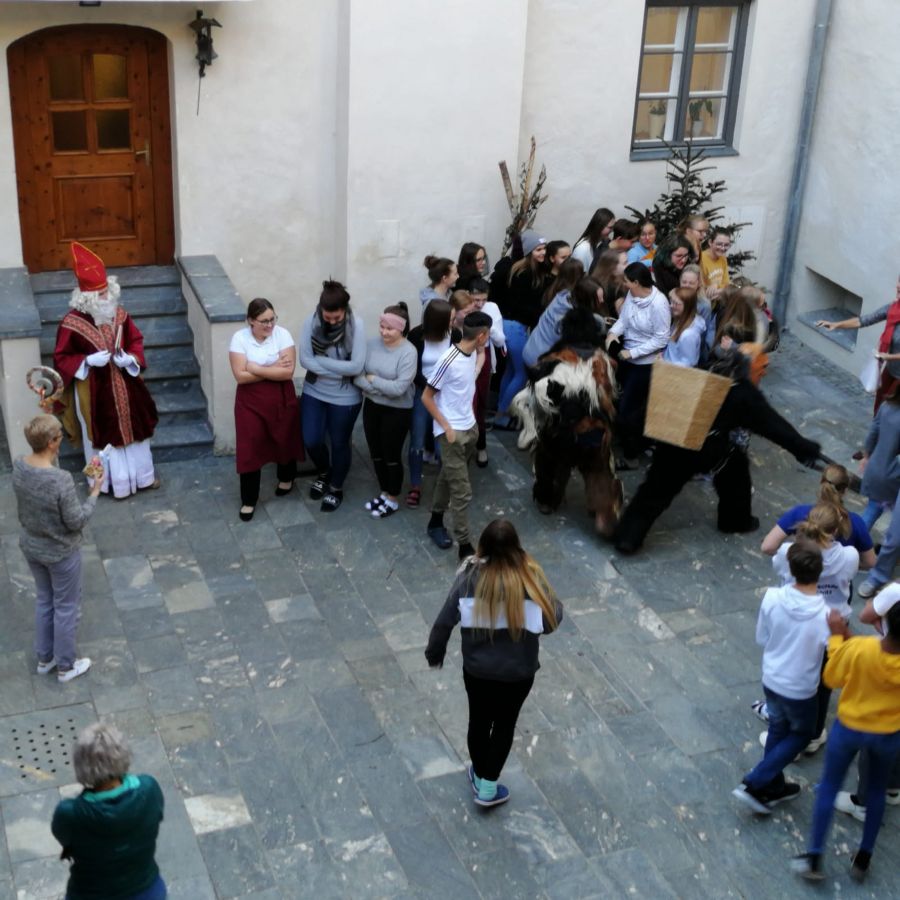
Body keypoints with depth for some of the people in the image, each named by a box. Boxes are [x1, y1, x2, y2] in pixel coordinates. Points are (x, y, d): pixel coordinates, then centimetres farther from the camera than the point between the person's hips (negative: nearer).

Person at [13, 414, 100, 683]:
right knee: (66, 607, 16)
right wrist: (95, 492, -13)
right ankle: (66, 665, 34)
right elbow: (76, 521, -22)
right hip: (60, 553, -6)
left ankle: (44, 658, 44)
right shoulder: (61, 480, -34)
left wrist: (52, 458, 3)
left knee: (44, 600, 27)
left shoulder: (18, 466, -14)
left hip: (30, 547, 7)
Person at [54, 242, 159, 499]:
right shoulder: (71, 323, -18)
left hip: (123, 385, 5)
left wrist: (131, 358, -12)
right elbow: (61, 358, -10)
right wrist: (88, 360, -24)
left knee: (133, 426, 16)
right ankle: (112, 480, 26)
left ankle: (141, 475, 34)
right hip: (94, 391, -4)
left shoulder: (119, 315, -5)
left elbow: (136, 340, 8)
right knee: (102, 433, 9)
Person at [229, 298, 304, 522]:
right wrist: (273, 369, -19)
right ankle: (249, 500, 15)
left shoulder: (282, 334, -11)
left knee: (284, 440, 18)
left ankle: (286, 478, 48)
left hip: (281, 398, 1)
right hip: (251, 400, -1)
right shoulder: (240, 338, -12)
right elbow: (241, 376, -18)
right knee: (249, 448, 1)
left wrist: (256, 369, -20)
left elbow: (288, 372, -19)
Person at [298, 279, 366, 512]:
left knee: (340, 444, 11)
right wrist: (339, 370, -22)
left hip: (345, 397, -2)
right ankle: (323, 473, 39)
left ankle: (336, 488, 35)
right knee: (311, 441, 6)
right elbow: (304, 359, -14)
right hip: (314, 392, 3)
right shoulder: (311, 322, -13)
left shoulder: (356, 325, -20)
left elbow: (356, 366, -23)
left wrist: (320, 360, -19)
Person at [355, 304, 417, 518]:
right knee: (376, 454, 18)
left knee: (392, 456, 9)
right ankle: (384, 493, 38)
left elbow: (399, 388, -26)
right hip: (372, 406, 6)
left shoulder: (408, 352, -21)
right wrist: (381, 389, -20)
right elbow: (357, 375, -8)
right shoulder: (372, 344, -6)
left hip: (397, 411, -5)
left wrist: (372, 379, -16)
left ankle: (393, 500, 27)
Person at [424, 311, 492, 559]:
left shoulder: (474, 353, -1)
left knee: (449, 478, 23)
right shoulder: (449, 361, -24)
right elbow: (426, 397, -16)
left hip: (470, 428, 8)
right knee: (462, 492, -6)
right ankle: (465, 547, 0)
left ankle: (436, 522, 41)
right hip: (452, 432, -8)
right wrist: (447, 427, -16)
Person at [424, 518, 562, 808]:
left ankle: (479, 777, 43)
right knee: (505, 725, 20)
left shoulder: (470, 577, -18)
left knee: (479, 721, 23)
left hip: (477, 669, 1)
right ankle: (488, 789, 30)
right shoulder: (530, 578, -21)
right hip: (518, 672, -1)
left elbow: (445, 620, -11)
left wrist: (434, 653, 6)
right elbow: (552, 620, -14)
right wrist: (550, 598, 6)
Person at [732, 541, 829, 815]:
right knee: (801, 734, 22)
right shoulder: (826, 615, -29)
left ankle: (772, 787, 41)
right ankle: (754, 784, 16)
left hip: (770, 679, 4)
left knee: (778, 729, 27)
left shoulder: (772, 597, -20)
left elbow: (761, 639, -5)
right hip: (800, 689, -3)